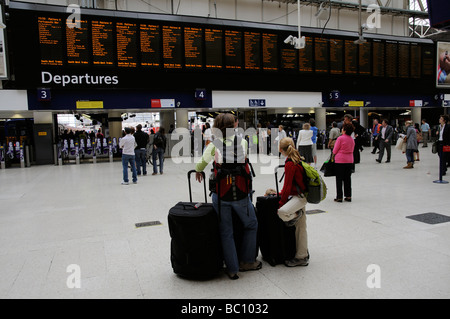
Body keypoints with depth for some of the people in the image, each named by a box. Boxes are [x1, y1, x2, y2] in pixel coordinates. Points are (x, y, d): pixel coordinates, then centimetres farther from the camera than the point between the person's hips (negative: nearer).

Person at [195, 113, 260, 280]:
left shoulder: (214, 145, -6)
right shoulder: (242, 142, -5)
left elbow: (200, 165, 4)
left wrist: (198, 172, 26)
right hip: (240, 194, 0)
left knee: (226, 232, 13)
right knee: (251, 225, 23)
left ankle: (232, 269, 21)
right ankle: (247, 261, 31)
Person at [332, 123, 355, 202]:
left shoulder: (340, 138, -14)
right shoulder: (352, 139, 6)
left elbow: (335, 150, -9)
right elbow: (352, 150, 12)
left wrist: (333, 157, 7)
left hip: (340, 160, -6)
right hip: (349, 160, 6)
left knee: (339, 179, 2)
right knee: (348, 178, 13)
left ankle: (339, 197, 3)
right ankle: (348, 196, 15)